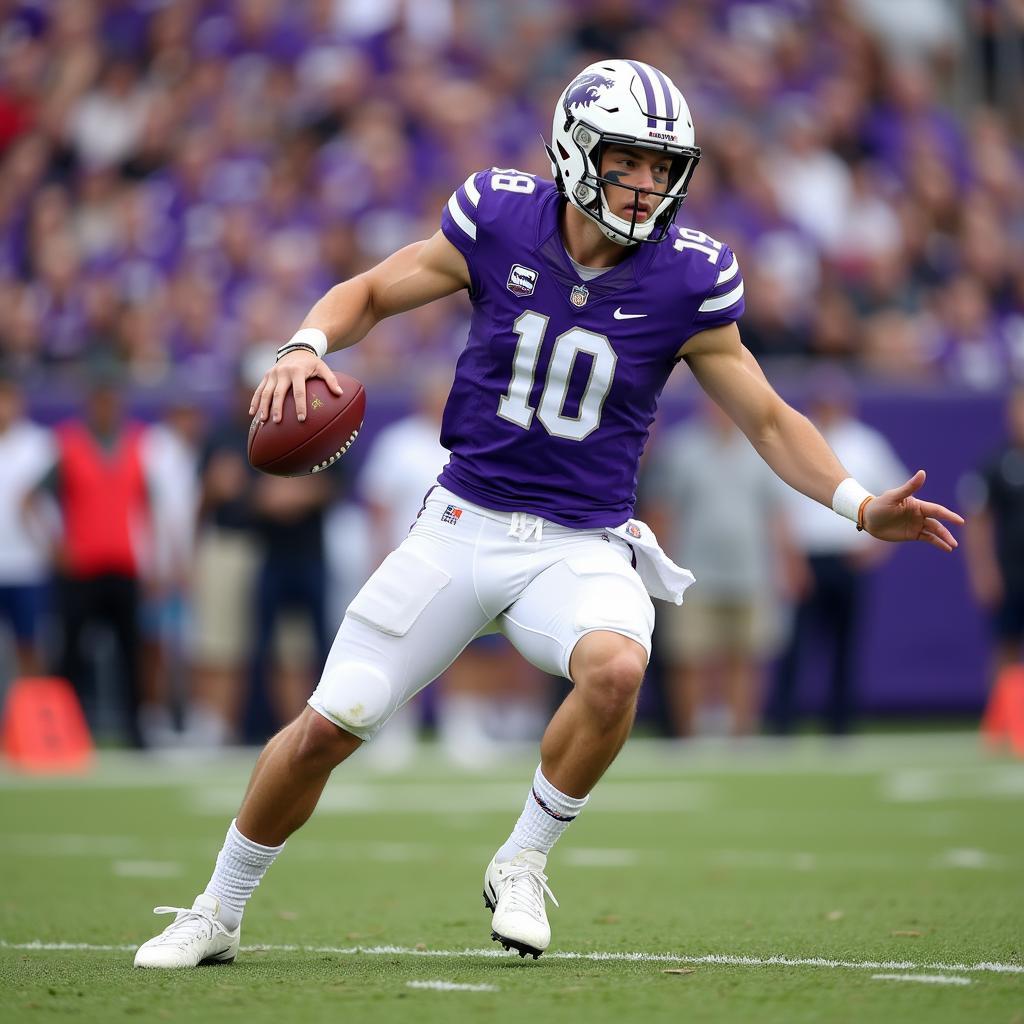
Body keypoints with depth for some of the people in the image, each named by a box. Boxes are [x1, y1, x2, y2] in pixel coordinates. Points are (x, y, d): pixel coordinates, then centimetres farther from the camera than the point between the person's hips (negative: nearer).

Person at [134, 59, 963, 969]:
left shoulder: (686, 277, -7)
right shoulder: (500, 221, -7)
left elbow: (770, 422, 3)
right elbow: (373, 292, 7)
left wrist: (863, 508, -10)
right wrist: (308, 346, -13)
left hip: (582, 549, -1)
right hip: (465, 523, 1)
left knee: (616, 666, -34)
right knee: (328, 725, -2)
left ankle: (522, 862, -10)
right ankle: (218, 913, 22)